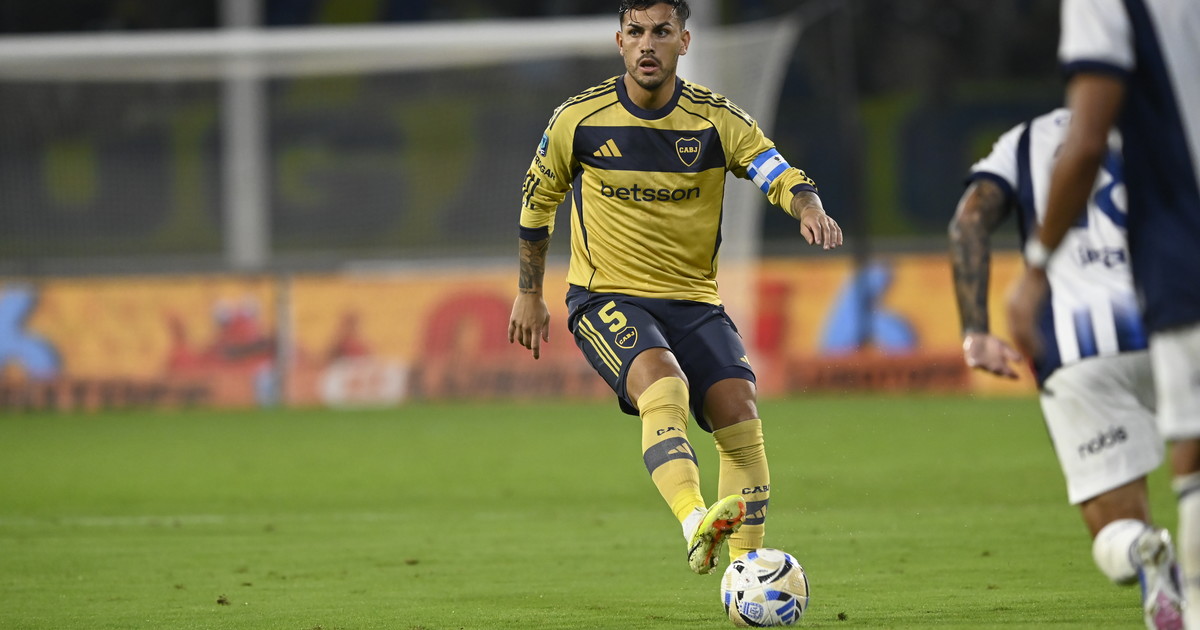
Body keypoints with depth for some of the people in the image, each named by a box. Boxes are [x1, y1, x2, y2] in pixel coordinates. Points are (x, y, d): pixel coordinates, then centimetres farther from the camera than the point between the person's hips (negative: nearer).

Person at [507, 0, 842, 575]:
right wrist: (529, 295, 15)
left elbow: (778, 175, -13)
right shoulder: (578, 120, -3)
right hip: (605, 296, -3)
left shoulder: (717, 120, -2)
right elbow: (538, 198, 11)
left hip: (692, 299, 3)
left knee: (739, 409, -16)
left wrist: (809, 208, -36)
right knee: (663, 384, -32)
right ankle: (695, 523, -52)